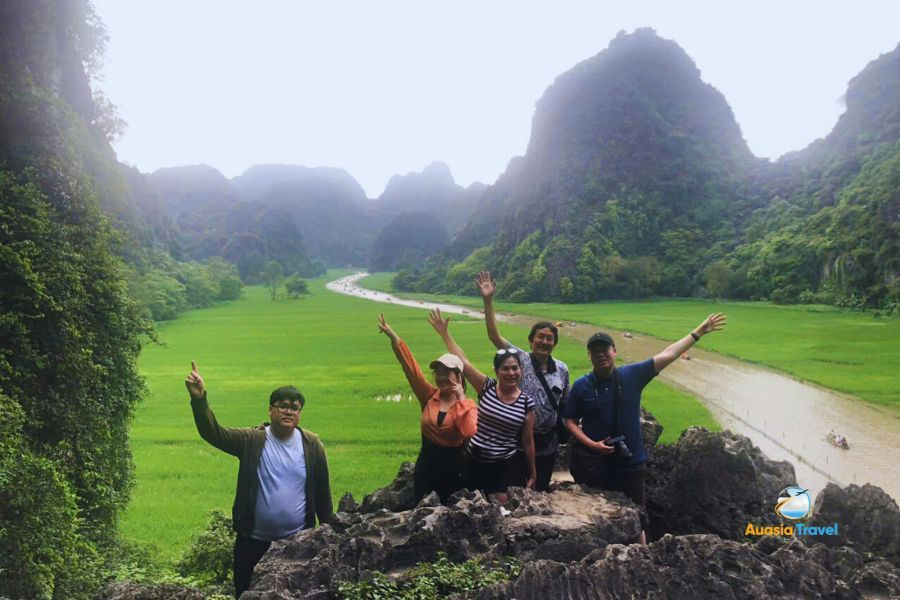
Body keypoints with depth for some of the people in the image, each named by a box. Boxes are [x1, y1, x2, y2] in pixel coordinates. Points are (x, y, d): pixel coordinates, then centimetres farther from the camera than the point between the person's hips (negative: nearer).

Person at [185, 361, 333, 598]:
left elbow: (322, 492, 2)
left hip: (296, 543, 1)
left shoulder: (312, 444, -4)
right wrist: (199, 399, -35)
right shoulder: (251, 440, -7)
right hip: (252, 542, 0)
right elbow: (212, 432, -19)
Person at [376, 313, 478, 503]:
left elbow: (469, 433, -27)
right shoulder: (429, 396, -1)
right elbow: (410, 366, -8)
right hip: (426, 468, 2)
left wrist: (461, 400, -21)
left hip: (454, 471, -2)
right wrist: (393, 337, -13)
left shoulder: (468, 405, -7)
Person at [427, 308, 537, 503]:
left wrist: (532, 473, 7)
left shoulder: (526, 403, -6)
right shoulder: (487, 387, -5)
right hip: (475, 462, 1)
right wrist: (444, 333, -12)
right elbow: (463, 362, -10)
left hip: (507, 465, -1)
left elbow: (527, 441, 2)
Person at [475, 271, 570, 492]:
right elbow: (494, 336, -19)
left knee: (540, 491, 17)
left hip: (548, 444, 4)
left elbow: (564, 405, 13)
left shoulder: (562, 370, 3)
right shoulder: (520, 360, -8)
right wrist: (488, 301, -27)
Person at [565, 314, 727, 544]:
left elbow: (668, 355, 0)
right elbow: (571, 422, 0)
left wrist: (698, 332, 1)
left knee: (636, 517, 11)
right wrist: (592, 445, -15)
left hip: (629, 462, 1)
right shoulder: (581, 386, -5)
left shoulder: (632, 375, -3)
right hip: (592, 464, -1)